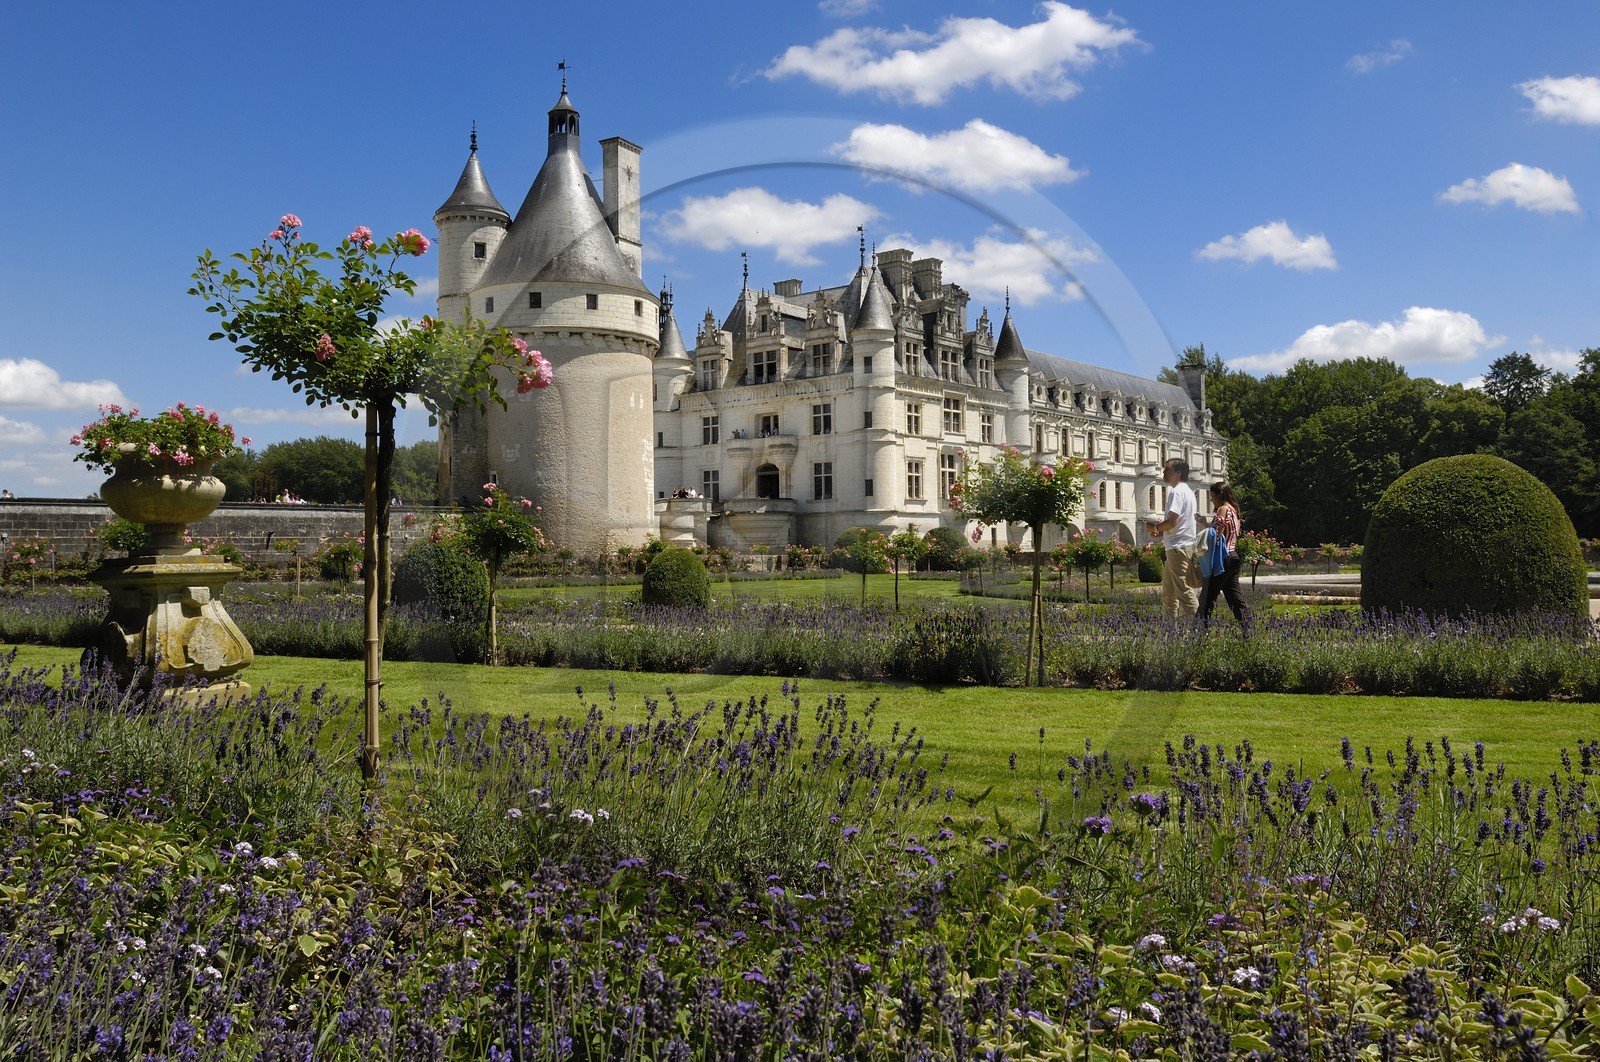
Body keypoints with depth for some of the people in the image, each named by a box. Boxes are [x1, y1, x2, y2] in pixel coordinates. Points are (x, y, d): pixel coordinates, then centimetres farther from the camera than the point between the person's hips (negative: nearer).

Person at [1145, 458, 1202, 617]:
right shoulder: (1188, 491, 19)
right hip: (1184, 546, 11)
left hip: (1178, 547, -11)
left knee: (1183, 590, -10)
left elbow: (1172, 521, -22)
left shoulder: (1177, 491, -13)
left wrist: (1155, 527, -5)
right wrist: (1161, 532, 15)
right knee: (1168, 592, 17)